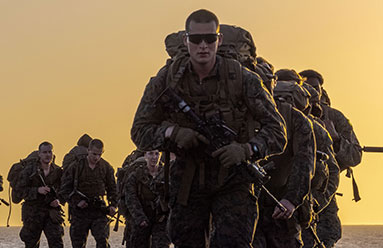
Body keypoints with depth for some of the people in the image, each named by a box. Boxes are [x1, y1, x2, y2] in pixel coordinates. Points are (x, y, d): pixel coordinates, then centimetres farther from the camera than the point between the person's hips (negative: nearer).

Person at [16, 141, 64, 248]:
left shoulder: (58, 171, 5)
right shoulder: (29, 169, -5)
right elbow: (20, 189, -8)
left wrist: (58, 200, -5)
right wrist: (37, 190, -20)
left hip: (52, 212, 1)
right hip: (32, 212, -1)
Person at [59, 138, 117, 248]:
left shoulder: (107, 168, 5)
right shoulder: (76, 167, -2)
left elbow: (112, 189, 15)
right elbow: (64, 189, 2)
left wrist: (113, 205, 0)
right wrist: (76, 202, -10)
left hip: (99, 211, 1)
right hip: (79, 211, 0)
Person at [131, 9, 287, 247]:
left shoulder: (243, 79, -11)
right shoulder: (166, 80, -5)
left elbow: (276, 129, -8)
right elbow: (140, 131, 0)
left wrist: (246, 149, -27)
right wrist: (172, 133, -20)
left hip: (232, 180, -2)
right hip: (188, 180, 2)